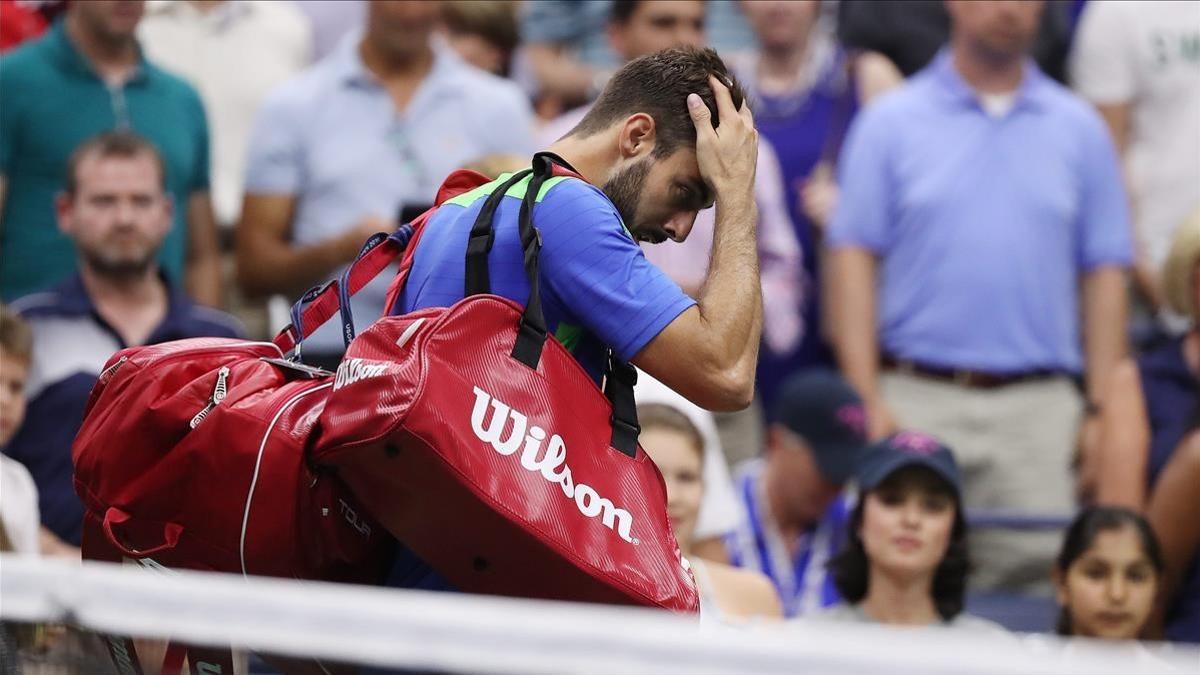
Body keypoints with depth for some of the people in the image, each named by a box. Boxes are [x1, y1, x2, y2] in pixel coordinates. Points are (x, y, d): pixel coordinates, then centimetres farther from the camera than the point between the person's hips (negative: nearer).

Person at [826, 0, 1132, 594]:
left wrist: (1105, 412, 2)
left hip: (1038, 410, 1)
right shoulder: (891, 122, 6)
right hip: (916, 401, -1)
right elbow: (854, 260, 1)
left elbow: (1103, 275, 10)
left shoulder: (1080, 129, 11)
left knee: (1035, 583, -5)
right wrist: (868, 404, -8)